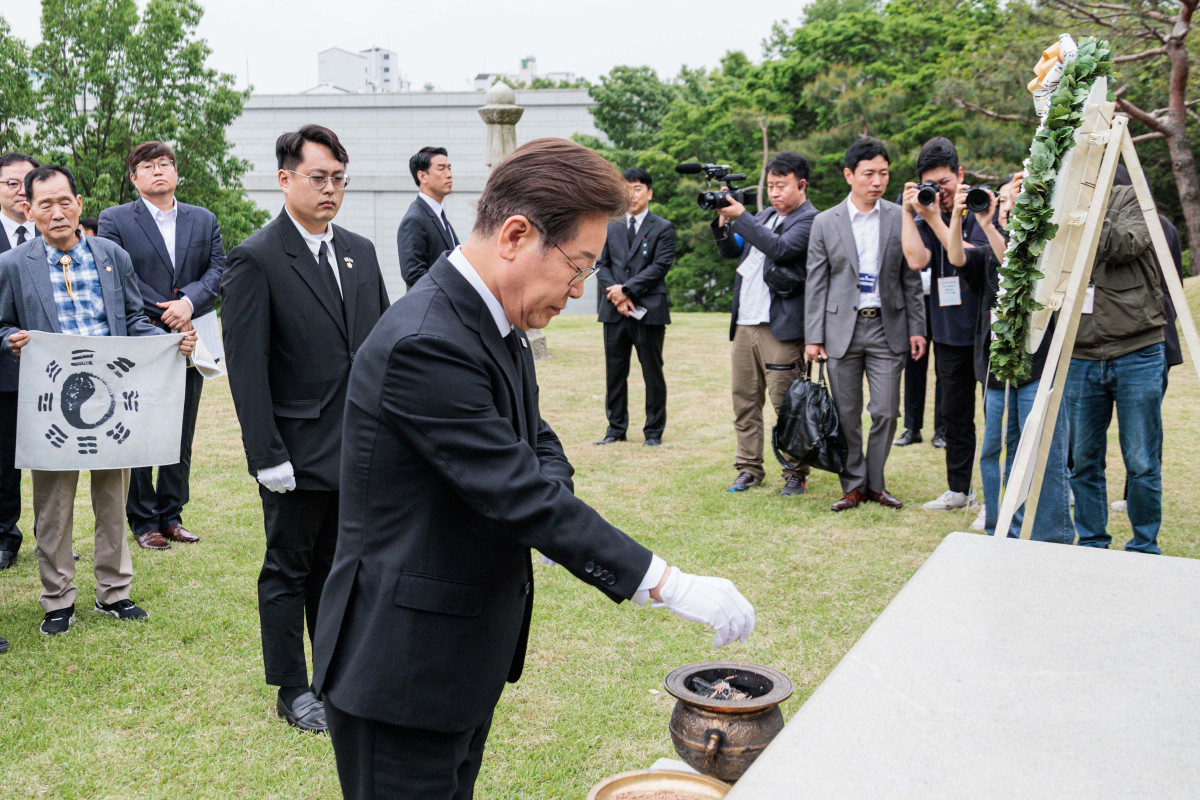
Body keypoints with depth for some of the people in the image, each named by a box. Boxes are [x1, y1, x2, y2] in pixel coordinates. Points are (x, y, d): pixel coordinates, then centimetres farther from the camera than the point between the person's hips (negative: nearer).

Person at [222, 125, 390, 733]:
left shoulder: (360, 251, 9)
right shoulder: (256, 259, -11)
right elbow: (247, 368, -14)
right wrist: (268, 455, -17)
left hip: (359, 448, 6)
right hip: (299, 450, -6)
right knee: (288, 571, 9)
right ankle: (292, 690, 23)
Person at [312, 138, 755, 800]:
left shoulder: (498, 324, 5)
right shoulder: (425, 345, -27)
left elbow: (536, 446, 15)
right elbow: (518, 493, -28)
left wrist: (551, 502, -9)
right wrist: (669, 585, -24)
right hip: (404, 667, -9)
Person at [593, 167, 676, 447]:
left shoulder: (663, 228, 2)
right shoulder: (611, 228, 15)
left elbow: (659, 267, -8)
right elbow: (601, 264, 9)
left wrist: (626, 289, -13)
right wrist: (614, 295, -7)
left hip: (649, 311, -3)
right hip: (615, 311, 4)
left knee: (653, 372, 2)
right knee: (615, 372, 8)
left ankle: (654, 431, 12)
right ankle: (616, 428, 18)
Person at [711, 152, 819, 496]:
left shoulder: (811, 220, -5)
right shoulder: (764, 216, 19)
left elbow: (781, 249, -21)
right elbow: (730, 251, 22)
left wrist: (741, 217, -18)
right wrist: (723, 221, 3)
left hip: (780, 327, -7)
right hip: (744, 324, 8)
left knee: (786, 403, -5)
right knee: (744, 400, 10)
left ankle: (796, 474, 5)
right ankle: (749, 468, 19)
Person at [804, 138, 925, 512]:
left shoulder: (901, 219, 4)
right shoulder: (825, 222, 3)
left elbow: (912, 279, 7)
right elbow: (816, 284, 3)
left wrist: (917, 328, 2)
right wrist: (813, 337, -1)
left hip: (887, 327, 0)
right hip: (842, 329, 0)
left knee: (886, 412, -1)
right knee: (847, 414, 4)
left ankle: (875, 484, 16)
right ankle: (853, 485, 17)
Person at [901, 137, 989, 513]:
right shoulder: (925, 219, 5)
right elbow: (917, 260, -12)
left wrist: (935, 218, -19)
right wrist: (908, 213, -12)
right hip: (950, 331, 5)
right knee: (955, 414, 13)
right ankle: (959, 489, 25)